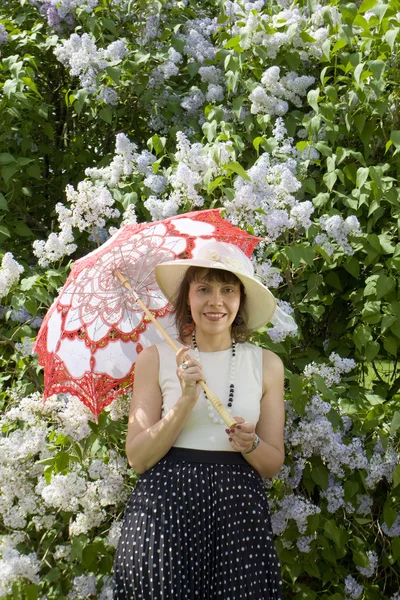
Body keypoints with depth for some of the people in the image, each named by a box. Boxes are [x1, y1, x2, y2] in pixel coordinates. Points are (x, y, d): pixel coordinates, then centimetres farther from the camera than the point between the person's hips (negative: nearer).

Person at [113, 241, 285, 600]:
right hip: (166, 501, -1)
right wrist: (186, 402, -13)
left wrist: (250, 445, -11)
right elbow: (138, 458, -2)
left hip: (238, 506, 1)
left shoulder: (267, 364, 8)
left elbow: (274, 463, 10)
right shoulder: (156, 359, 3)